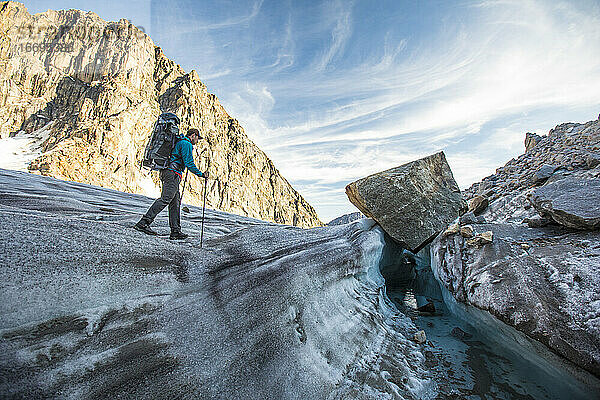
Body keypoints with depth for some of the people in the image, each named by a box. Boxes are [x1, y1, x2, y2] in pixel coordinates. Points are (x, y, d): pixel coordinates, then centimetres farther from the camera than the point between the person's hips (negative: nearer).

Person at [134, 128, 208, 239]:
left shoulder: (179, 142, 26)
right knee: (165, 199, -14)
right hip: (173, 174, -10)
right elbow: (189, 164, -14)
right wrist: (201, 174, -7)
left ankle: (175, 231, 4)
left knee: (175, 202, 6)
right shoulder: (187, 144, -6)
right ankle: (143, 223, -15)